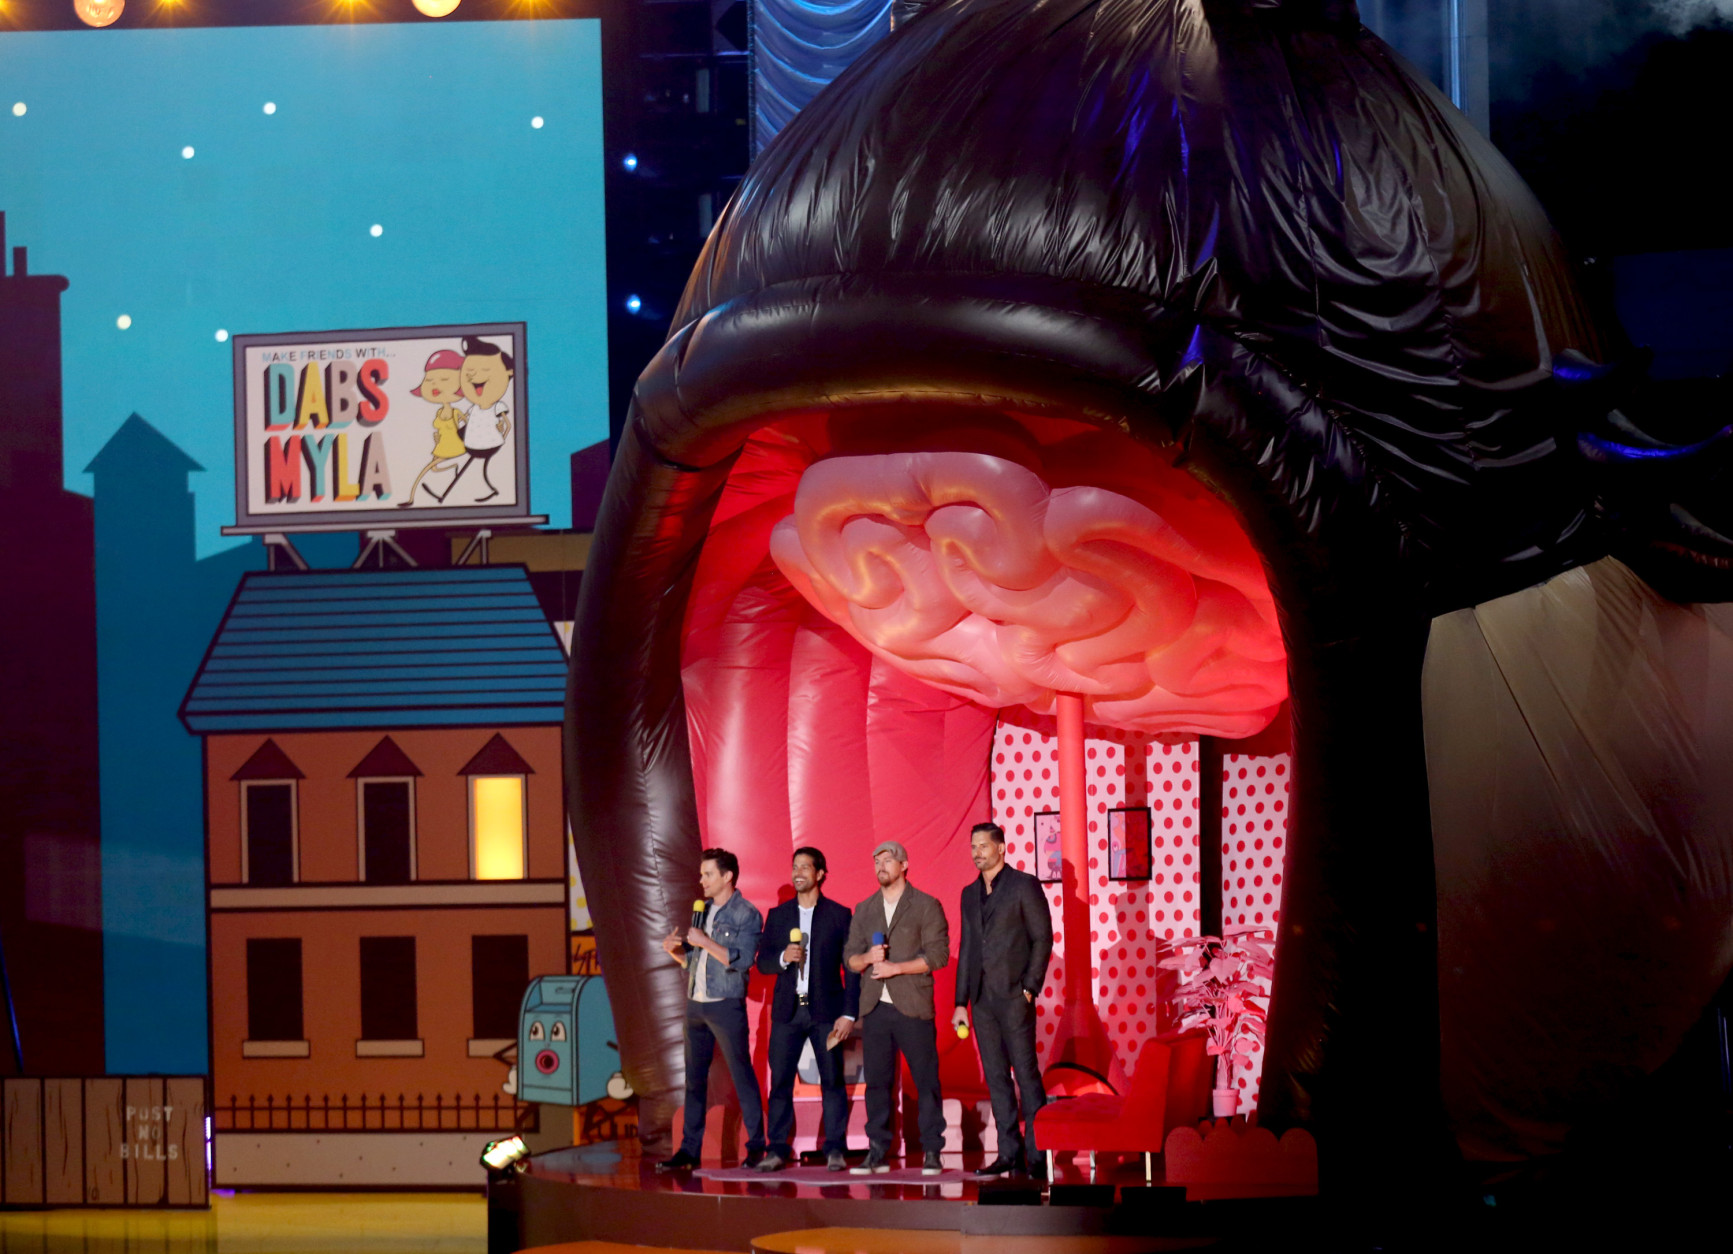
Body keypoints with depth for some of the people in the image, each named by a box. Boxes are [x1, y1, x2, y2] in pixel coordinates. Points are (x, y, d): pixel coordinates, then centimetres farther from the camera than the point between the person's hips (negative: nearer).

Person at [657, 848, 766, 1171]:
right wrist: (675, 950, 1)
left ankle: (756, 1146, 0)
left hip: (726, 1005, -7)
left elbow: (742, 960, -15)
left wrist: (705, 942, -16)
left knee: (742, 1076, -4)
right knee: (694, 1078, 7)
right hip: (696, 1004, 7)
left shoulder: (746, 915, -5)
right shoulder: (704, 911, 16)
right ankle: (690, 1150, 10)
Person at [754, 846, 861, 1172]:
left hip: (825, 1010, -2)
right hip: (787, 1010, 2)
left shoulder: (839, 915, 3)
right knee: (780, 1081, -1)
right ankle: (778, 1150, 3)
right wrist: (783, 958, -12)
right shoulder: (778, 915, 11)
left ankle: (835, 1150, 2)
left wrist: (849, 1013, -6)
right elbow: (762, 962, 11)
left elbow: (852, 967, 1)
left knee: (833, 1082, -3)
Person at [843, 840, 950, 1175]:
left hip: (912, 1007, -4)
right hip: (874, 1007, 4)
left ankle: (932, 1153, -1)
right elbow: (849, 957, 14)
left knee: (926, 1079, -4)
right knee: (877, 1081, 3)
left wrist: (896, 967, -14)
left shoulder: (926, 906, 1)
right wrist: (867, 958, -8)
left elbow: (938, 955, -6)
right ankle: (877, 1152, 7)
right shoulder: (864, 910, 16)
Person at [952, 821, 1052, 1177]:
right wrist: (961, 1002, 13)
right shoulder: (970, 894, 16)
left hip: (1014, 996, -6)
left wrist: (1030, 988, -11)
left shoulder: (1024, 885, -2)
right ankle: (1009, 1152, 8)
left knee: (1026, 1072, -7)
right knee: (996, 1077, 5)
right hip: (983, 998, 6)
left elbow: (1043, 938, -4)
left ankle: (1037, 1152, -5)